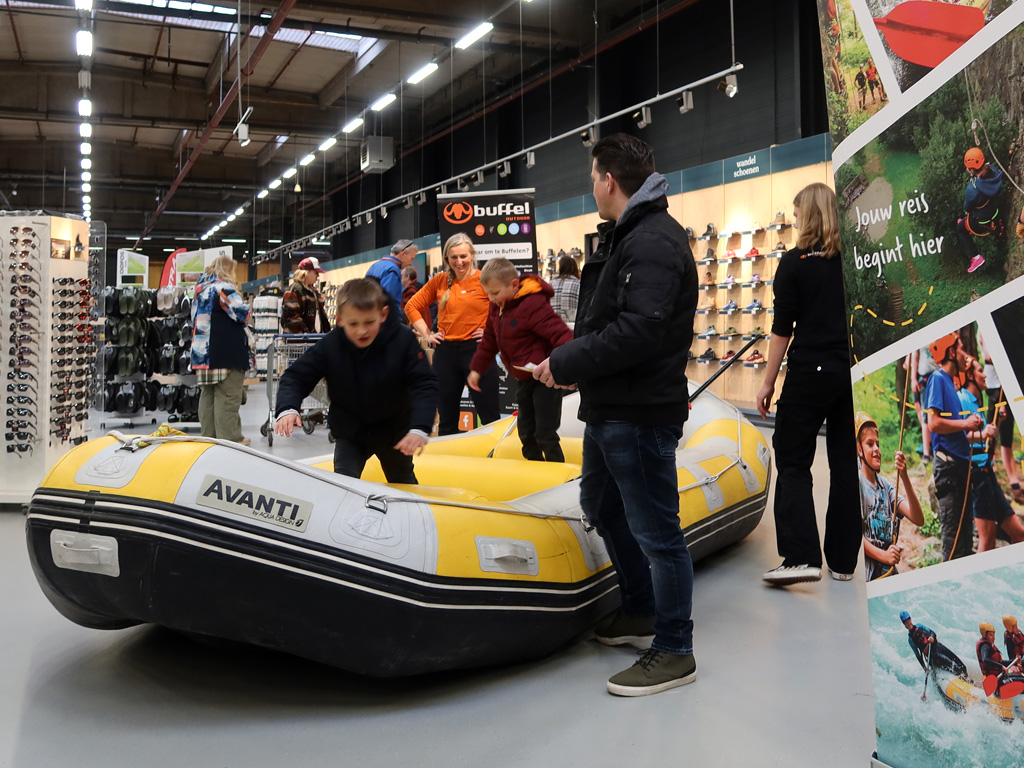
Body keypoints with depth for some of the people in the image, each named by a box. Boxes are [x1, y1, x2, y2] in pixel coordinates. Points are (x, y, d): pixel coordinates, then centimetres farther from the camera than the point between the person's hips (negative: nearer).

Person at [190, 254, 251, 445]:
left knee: (207, 394, 12)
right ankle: (230, 438, -4)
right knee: (227, 396, -5)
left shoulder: (200, 289, 16)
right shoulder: (224, 288, -11)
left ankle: (208, 435, 17)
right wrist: (246, 306, 3)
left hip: (202, 353, 8)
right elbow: (241, 313, -17)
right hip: (226, 353, -8)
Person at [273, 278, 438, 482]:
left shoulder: (403, 340, -26)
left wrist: (420, 428, -40)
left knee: (403, 483, 21)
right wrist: (287, 409, -38)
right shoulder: (329, 346, -23)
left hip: (394, 432, 0)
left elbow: (424, 384, -26)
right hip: (349, 434, 0)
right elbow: (296, 377, -17)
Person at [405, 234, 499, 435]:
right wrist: (426, 334, 7)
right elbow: (412, 306, 14)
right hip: (445, 352, 4)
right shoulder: (439, 281, 5)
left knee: (490, 417, 1)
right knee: (447, 419, 14)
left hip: (477, 350, -4)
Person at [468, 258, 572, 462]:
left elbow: (561, 334, -31)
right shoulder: (497, 307, 3)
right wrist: (477, 368, 20)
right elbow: (489, 340, 16)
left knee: (545, 434, -6)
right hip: (523, 380, 9)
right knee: (526, 432, 15)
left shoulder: (534, 305, -24)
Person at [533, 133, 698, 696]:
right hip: (608, 408, 11)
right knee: (601, 506, 23)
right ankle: (640, 615, 39)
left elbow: (640, 330, -28)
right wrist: (567, 359, 3)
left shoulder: (655, 241, -17)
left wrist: (566, 364, -20)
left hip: (640, 416, -11)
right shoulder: (623, 237, 17)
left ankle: (674, 651, 14)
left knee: (655, 531, -1)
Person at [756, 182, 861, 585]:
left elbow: (783, 329, -8)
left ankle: (801, 557, -7)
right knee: (845, 463, 11)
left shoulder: (794, 262, -7)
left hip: (810, 372, -4)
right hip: (853, 373, 5)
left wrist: (768, 383, -1)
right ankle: (843, 560, 18)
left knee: (792, 463, 4)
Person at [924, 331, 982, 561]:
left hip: (960, 462, 10)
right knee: (953, 536, -6)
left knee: (965, 535, 14)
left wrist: (971, 425, 7)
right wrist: (966, 423, -11)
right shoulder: (938, 379, -8)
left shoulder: (951, 381, 19)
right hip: (947, 464, -10)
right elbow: (933, 423, -20)